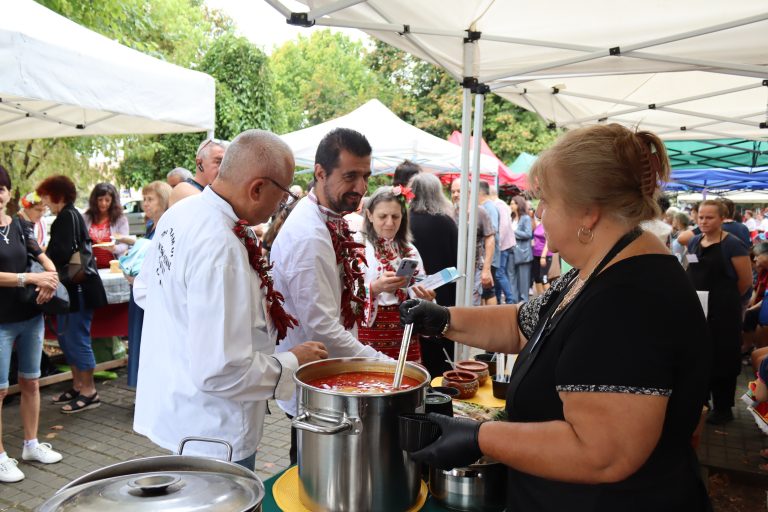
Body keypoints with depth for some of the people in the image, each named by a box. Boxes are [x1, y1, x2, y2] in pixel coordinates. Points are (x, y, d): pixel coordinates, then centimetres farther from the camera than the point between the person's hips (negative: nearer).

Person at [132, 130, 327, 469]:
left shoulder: (180, 213, -2)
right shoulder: (220, 247, -31)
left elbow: (144, 290, 14)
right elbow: (221, 371, -32)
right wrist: (292, 362, -17)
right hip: (213, 432, -9)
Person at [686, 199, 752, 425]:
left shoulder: (732, 245, -12)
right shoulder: (694, 242, 6)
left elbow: (746, 281, -8)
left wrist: (725, 297, 4)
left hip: (723, 313, -6)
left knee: (721, 359, 5)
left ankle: (723, 409, 20)